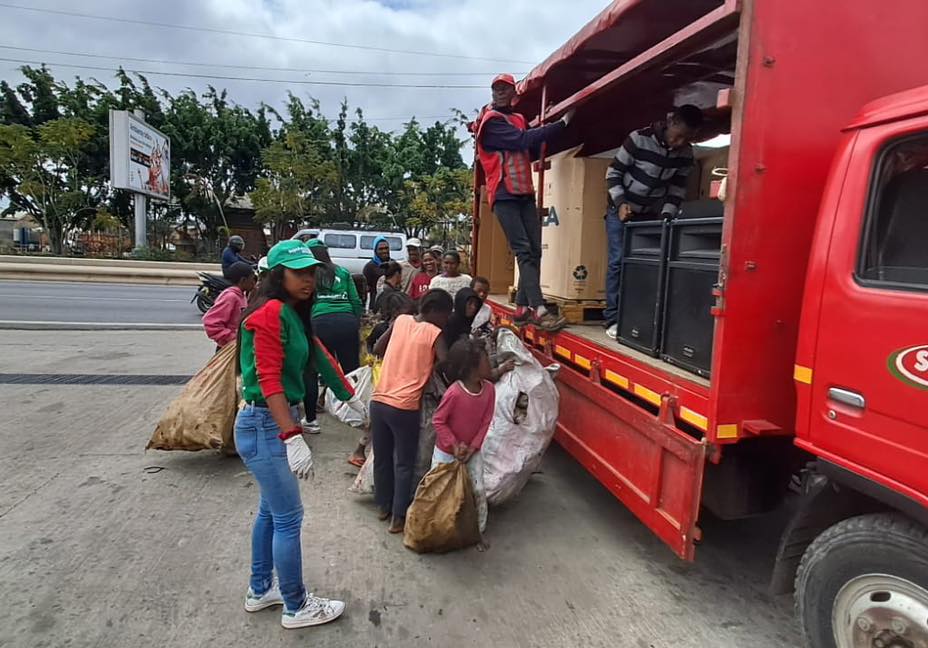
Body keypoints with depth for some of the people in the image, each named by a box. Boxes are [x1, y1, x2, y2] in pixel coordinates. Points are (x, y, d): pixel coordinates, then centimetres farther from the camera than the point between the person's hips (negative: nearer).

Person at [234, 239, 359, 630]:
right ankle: (297, 607, 17)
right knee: (289, 518, 1)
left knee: (271, 510, 21)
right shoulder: (271, 312, -19)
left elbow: (317, 357, 17)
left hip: (278, 420, 10)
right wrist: (293, 438, -28)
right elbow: (269, 381, -24)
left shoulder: (293, 313, 10)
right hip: (265, 425, -10)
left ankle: (261, 590, 37)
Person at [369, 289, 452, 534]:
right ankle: (399, 518, 16)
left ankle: (384, 506, 35)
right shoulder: (434, 333, -6)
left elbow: (377, 349, 18)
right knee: (404, 464, 10)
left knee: (382, 458, 19)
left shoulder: (400, 320, 9)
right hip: (405, 407, -5)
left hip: (378, 401, 5)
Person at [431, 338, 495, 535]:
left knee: (478, 491, 3)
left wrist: (472, 448, -11)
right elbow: (438, 421, -18)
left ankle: (479, 530, 22)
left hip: (471, 451, 4)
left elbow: (485, 422, -5)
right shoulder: (454, 392, -29)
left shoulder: (489, 389, -12)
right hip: (446, 452, -4)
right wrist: (454, 445, -19)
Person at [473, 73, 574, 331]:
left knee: (534, 250, 0)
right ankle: (539, 310, -20)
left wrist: (539, 132, 2)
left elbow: (531, 152, 18)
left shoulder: (519, 120, 20)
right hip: (504, 194, -7)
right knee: (523, 251, -15)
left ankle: (522, 308, 5)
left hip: (525, 193, 7)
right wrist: (562, 123, -16)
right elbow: (522, 140, -17)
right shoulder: (491, 122, -4)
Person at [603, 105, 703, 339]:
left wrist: (667, 214, -11)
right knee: (619, 262, -7)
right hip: (621, 210, -4)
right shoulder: (639, 139, -19)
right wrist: (620, 203, -22)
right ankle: (613, 319, -1)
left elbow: (678, 189, 3)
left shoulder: (685, 154, -5)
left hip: (651, 216, 4)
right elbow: (613, 173, -12)